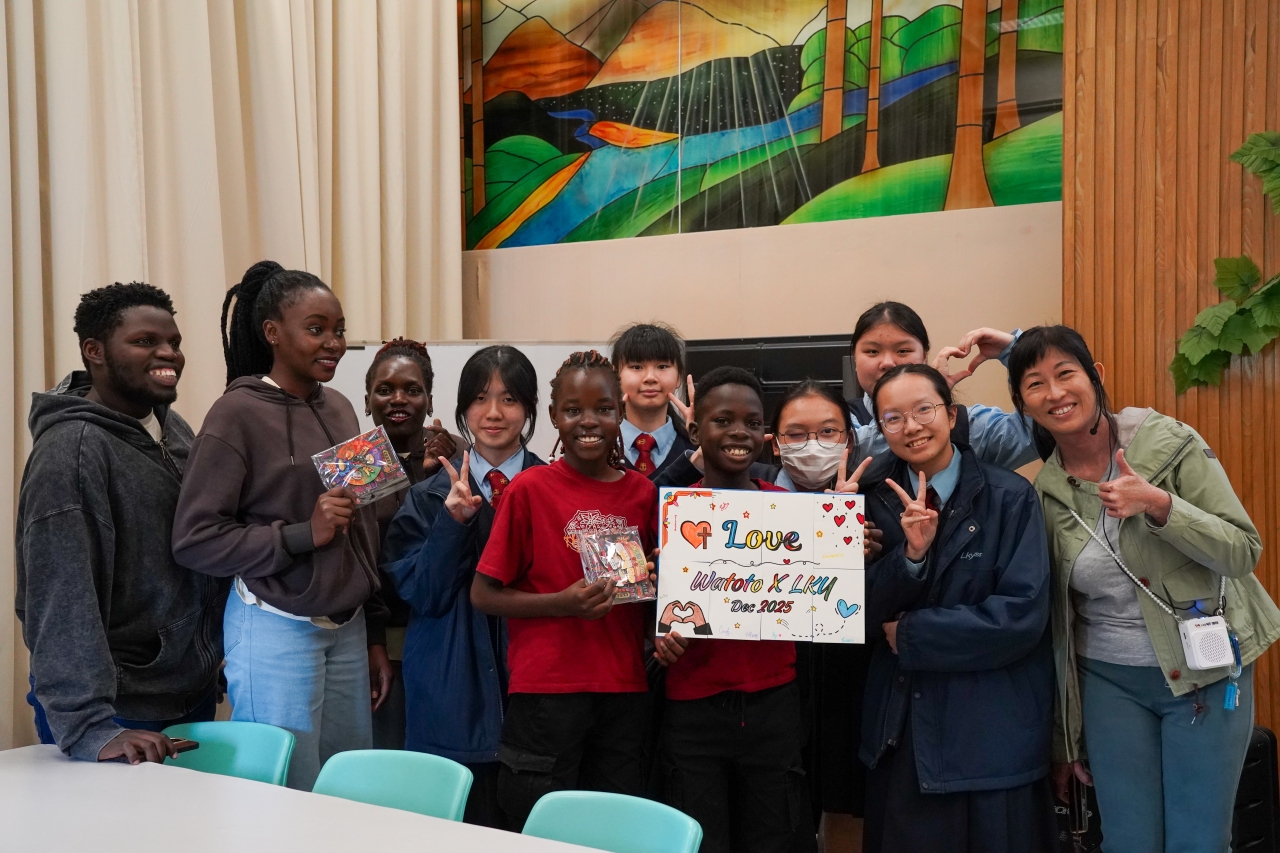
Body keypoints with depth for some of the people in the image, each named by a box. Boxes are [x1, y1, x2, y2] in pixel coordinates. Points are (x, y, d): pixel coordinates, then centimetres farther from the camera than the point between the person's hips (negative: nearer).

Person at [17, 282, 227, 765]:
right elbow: (62, 601, -25)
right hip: (122, 715, -7)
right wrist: (88, 725, -31)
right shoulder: (72, 449, -17)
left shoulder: (175, 429, 7)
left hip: (195, 695, 8)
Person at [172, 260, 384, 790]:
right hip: (276, 630, -6)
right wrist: (302, 534, -20)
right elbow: (195, 539, -13)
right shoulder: (238, 414, -9)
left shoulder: (339, 409, 10)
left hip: (346, 629, 6)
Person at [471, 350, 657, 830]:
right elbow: (484, 594, -4)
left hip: (624, 693, 4)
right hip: (547, 693, -3)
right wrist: (563, 603, -17)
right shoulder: (530, 489, -5)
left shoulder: (642, 492, 6)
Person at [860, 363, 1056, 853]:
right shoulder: (880, 504, 5)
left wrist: (910, 632, -11)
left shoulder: (1010, 498, -7)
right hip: (901, 730, 4)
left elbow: (1022, 615, -16)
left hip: (994, 731, -3)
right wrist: (910, 553, -17)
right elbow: (866, 614, 0)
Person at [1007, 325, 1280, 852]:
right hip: (1110, 682, 3)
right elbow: (1058, 617, 7)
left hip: (1204, 673, -2)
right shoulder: (1045, 493, -1)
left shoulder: (1169, 443, -10)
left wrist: (1158, 504, -28)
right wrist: (1065, 738, 11)